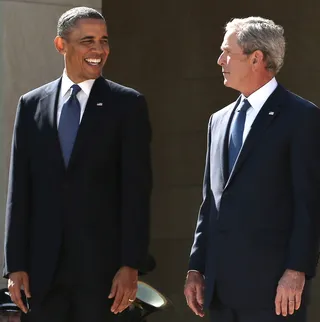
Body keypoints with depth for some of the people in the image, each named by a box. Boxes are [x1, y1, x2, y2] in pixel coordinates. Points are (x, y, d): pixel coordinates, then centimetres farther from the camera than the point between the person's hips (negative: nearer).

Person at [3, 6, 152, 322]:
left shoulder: (127, 104, 3)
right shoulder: (31, 105, 10)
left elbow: (137, 189, -2)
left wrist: (130, 264, -9)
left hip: (101, 265, -2)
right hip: (42, 267, 2)